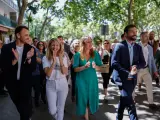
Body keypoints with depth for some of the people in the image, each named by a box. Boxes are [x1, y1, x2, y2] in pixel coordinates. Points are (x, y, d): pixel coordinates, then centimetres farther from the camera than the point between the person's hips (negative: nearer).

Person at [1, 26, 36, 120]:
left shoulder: (30, 49, -10)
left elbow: (33, 68, -12)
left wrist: (29, 59, -31)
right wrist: (14, 60, -33)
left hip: (25, 84, -1)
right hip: (12, 83, 2)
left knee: (25, 108, 2)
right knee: (19, 106, 24)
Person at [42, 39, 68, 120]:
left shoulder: (64, 57, 1)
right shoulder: (46, 58, -5)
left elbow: (65, 72, -10)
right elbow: (48, 74, -16)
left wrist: (60, 60, -21)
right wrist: (54, 61, -25)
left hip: (62, 84, 1)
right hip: (51, 85, -1)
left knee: (60, 108, 10)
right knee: (52, 111, 1)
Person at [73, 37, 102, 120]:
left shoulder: (95, 53, -1)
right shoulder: (78, 55, -6)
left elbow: (100, 67, 2)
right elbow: (75, 69, -7)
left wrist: (95, 66, -20)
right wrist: (84, 67, -24)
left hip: (92, 79, 2)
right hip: (82, 80, -2)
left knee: (91, 96, 12)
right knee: (83, 97, 6)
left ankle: (89, 110, 44)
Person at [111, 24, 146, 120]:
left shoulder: (138, 47, 8)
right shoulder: (119, 46, -9)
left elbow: (143, 63, 9)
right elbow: (114, 63, -16)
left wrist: (136, 66, -14)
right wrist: (127, 73, -21)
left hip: (132, 78, 6)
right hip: (122, 77, -5)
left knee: (124, 99, 16)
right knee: (128, 99, -18)